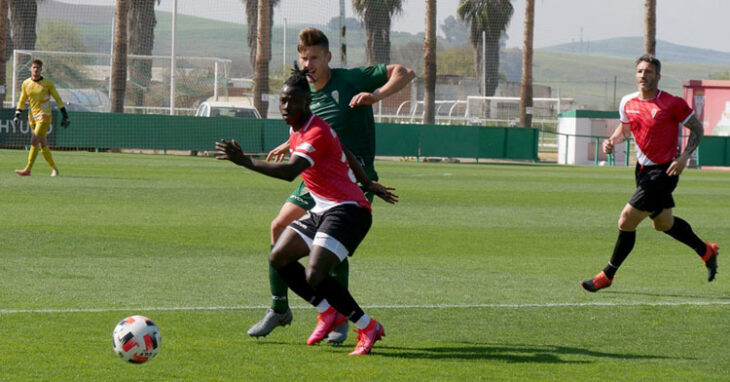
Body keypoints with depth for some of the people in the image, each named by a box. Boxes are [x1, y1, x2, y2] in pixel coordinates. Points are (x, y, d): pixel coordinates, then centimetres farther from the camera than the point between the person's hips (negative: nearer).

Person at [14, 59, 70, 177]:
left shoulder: (47, 83, -3)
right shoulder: (26, 84, 6)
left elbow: (58, 99, 3)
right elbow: (22, 101, 14)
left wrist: (65, 115, 1)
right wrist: (17, 116, 3)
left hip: (44, 116, -5)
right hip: (32, 117, 5)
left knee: (34, 141, -17)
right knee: (42, 144, 6)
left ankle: (27, 169, -21)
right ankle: (54, 169, 19)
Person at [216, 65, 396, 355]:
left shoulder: (316, 133, -19)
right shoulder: (296, 129, 12)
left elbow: (290, 172, -34)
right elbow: (347, 156, 25)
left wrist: (246, 162, -40)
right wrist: (368, 185, 36)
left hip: (347, 210, -11)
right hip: (322, 210, 11)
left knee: (314, 276, -22)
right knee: (279, 258, 6)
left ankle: (368, 328, -7)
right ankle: (330, 312, 15)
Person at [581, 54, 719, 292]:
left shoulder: (672, 104, -16)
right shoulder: (628, 103, 1)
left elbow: (697, 129, -7)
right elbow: (624, 128, 19)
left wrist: (684, 157, -19)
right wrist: (612, 141, -2)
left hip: (663, 172, -8)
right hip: (643, 169, 8)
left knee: (627, 221, -11)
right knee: (663, 223, 22)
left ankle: (608, 275, 5)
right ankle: (705, 251, 44)